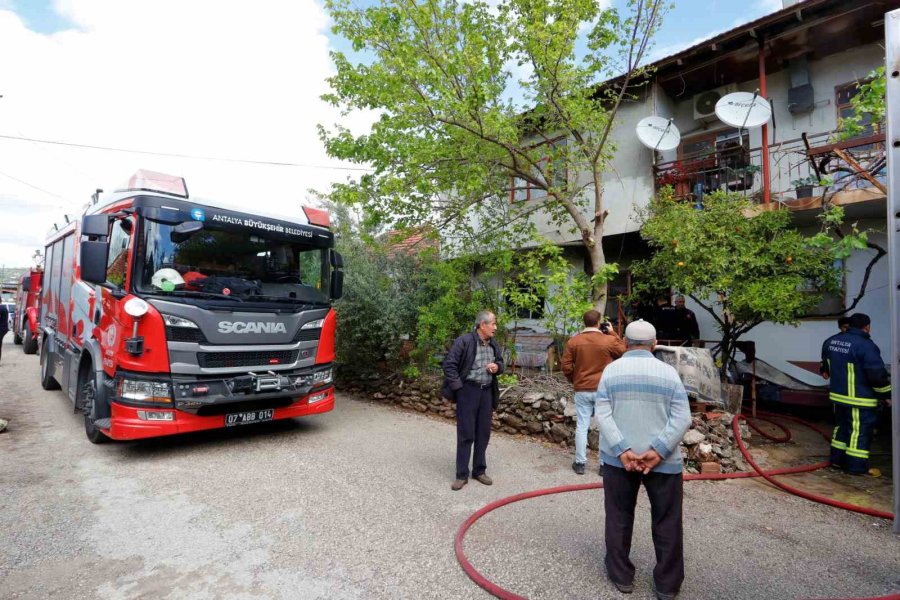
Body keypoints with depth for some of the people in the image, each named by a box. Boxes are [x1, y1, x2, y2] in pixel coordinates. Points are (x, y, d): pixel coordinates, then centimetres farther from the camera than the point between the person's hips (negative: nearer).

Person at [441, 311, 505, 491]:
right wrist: (458, 387, -15)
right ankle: (461, 474, 14)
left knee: (483, 434, 13)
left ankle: (479, 471, 28)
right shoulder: (464, 341, -13)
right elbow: (449, 364, -13)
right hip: (468, 391, -6)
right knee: (466, 434, 2)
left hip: (487, 392, 6)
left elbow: (500, 363, 22)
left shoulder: (494, 345, 8)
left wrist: (498, 367, -2)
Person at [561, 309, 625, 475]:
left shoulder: (573, 341, -3)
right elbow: (623, 351, 13)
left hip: (582, 390, 1)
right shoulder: (609, 340, -7)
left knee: (582, 426, 7)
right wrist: (612, 333, 15)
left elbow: (566, 367, -2)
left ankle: (580, 463, 12)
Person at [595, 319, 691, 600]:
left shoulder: (611, 370, -3)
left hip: (618, 458, 0)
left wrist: (622, 450, -13)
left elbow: (603, 415, -10)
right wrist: (658, 451, -15)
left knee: (619, 519, 15)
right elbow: (682, 418, -10)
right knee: (666, 523, 15)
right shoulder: (669, 373, -3)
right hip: (663, 460, 0)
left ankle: (621, 576, 27)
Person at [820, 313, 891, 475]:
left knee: (842, 426, 19)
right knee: (860, 431, 2)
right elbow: (877, 374, -19)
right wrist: (887, 395, -7)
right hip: (860, 399, -7)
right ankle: (856, 466, 7)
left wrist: (825, 371, 44)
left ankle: (837, 459, 25)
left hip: (838, 394, 8)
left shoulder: (832, 341, 6)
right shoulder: (866, 346, -20)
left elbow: (826, 363, 25)